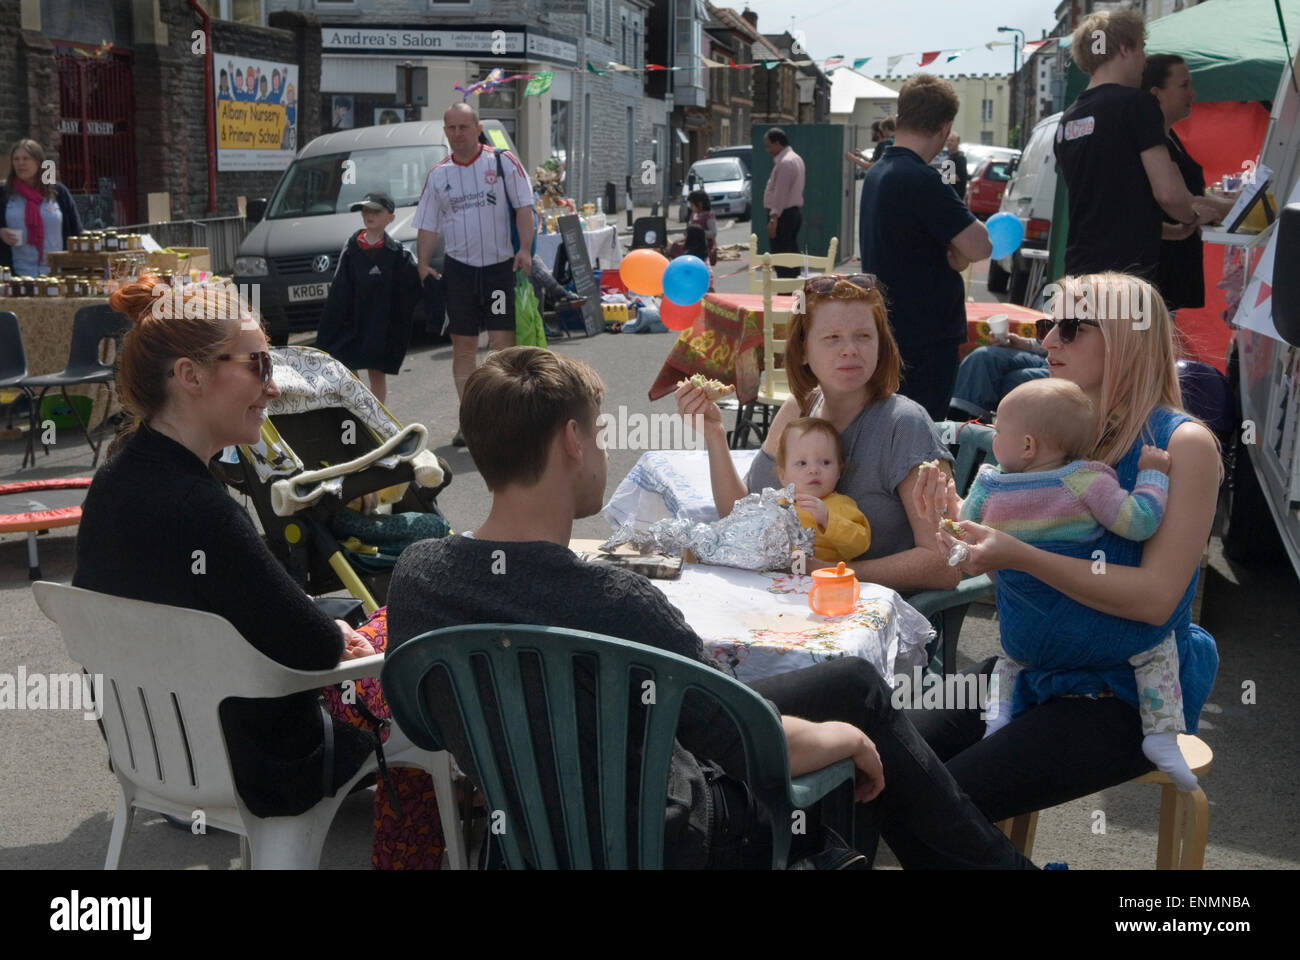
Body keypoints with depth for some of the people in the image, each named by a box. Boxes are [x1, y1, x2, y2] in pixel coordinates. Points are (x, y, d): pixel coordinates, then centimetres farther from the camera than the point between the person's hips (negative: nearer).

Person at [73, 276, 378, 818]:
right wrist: (337, 634, -4)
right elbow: (313, 648, -26)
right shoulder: (196, 510, -34)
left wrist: (313, 622, 2)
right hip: (253, 773, -8)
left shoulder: (116, 481, -6)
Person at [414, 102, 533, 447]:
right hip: (458, 267, 3)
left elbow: (523, 207, -2)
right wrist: (422, 265, -1)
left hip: (500, 266, -3)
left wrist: (524, 248, -14)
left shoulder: (503, 162, -1)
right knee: (463, 346, 5)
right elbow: (428, 226, 10)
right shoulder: (438, 174, 7)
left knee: (503, 342, -7)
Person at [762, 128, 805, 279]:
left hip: (784, 214, -11)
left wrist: (773, 218, -25)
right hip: (795, 211, 11)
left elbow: (781, 194, -23)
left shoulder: (785, 163, -17)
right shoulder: (795, 158, 16)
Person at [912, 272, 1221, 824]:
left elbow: (1157, 597, -20)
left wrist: (1021, 556, -28)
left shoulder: (1182, 443, -11)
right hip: (1033, 669, 6)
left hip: (1125, 695, -6)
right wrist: (963, 520, -8)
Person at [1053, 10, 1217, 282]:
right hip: (1129, 268, -8)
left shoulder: (1067, 119, 15)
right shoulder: (1137, 103, -8)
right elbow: (1167, 192, -15)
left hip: (1078, 267, 8)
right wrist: (1192, 216, 7)